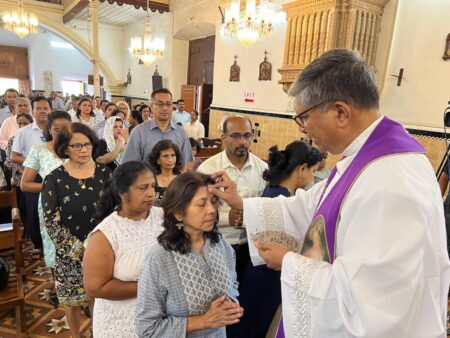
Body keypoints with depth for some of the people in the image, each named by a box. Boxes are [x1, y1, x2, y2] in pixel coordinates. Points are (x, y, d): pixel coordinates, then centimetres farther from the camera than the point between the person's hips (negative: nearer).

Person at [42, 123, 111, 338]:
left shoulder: (104, 173, -3)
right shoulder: (54, 179, -8)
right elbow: (51, 222, -11)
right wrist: (78, 249, -15)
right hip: (70, 253, -1)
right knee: (72, 299, 15)